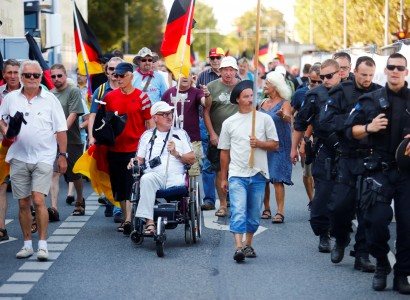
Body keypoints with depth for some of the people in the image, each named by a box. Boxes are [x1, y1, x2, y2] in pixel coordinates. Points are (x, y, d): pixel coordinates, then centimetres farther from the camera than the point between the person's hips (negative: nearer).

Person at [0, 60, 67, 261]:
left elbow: (60, 130, 2)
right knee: (23, 204, 7)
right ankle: (27, 244, 16)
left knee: (38, 200, -14)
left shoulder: (50, 100, 1)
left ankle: (42, 245, -8)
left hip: (43, 158, -3)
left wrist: (63, 155, -1)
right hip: (18, 158, 3)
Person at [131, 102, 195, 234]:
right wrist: (134, 161, -5)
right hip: (154, 175, -1)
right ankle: (149, 222, -40)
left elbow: (192, 159, 13)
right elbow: (140, 159, 17)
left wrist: (176, 154, -2)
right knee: (146, 179, -34)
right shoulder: (147, 135, 23)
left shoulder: (180, 133, 21)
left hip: (175, 175, 1)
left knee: (180, 182, -33)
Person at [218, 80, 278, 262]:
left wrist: (259, 143, -14)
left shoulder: (264, 119, 5)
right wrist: (223, 178, 12)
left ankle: (248, 245, 24)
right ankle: (239, 247, -23)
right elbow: (224, 151, 12)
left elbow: (275, 145, 5)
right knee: (238, 211, -15)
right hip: (237, 174, -1)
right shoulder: (229, 123, 8)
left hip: (258, 174, 1)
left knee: (254, 214, 8)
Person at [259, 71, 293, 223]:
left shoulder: (284, 104, -5)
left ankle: (280, 212, -12)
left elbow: (288, 119, -25)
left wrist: (282, 115, -46)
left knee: (277, 179, -11)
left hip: (278, 146, -6)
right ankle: (266, 209, 13)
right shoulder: (263, 103, 13)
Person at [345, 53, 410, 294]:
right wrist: (369, 128, -10)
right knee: (377, 220, -9)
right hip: (379, 169, 0)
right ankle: (381, 265, 15)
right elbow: (351, 129, 9)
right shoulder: (372, 100, 7)